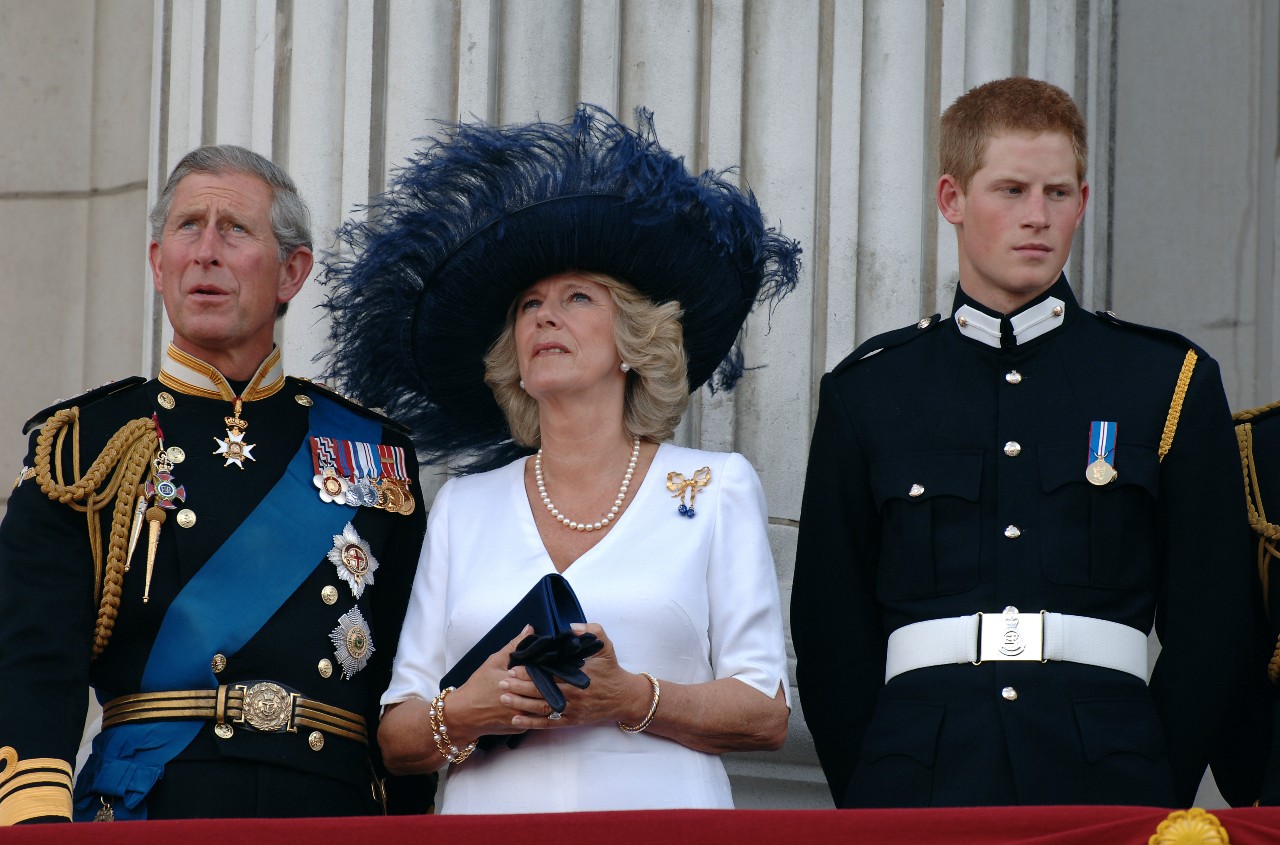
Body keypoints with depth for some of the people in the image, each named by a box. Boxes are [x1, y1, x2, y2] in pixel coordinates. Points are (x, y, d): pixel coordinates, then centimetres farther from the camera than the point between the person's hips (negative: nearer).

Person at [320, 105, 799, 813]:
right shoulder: (464, 508, 12)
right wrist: (464, 714, -12)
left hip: (660, 815, -3)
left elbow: (765, 716, 1)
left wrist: (630, 699, -13)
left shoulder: (715, 490, 7)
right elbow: (396, 739, 8)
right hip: (490, 815, 3)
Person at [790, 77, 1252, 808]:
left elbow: (1211, 628, 8)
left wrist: (1156, 799, 1)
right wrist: (874, 796, 2)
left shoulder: (1170, 382, 9)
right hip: (920, 788, 0)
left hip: (1106, 776, 0)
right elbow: (830, 627, 11)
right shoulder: (866, 391, 10)